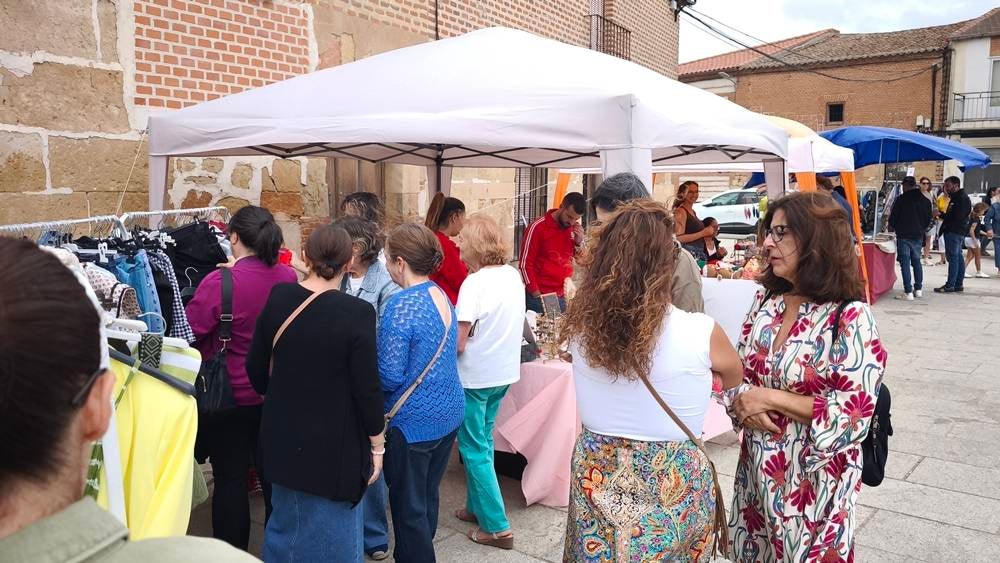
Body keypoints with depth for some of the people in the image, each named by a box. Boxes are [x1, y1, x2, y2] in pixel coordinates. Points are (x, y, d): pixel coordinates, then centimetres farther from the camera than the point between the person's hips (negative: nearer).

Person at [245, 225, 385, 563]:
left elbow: (256, 368, 3)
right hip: (335, 446, -5)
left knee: (285, 524, 25)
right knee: (332, 533, 13)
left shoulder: (278, 298, -7)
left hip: (283, 438, 5)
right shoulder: (357, 312, -21)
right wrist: (377, 446, -3)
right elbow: (367, 388, -17)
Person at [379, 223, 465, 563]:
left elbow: (389, 378, -23)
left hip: (413, 422, -8)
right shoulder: (442, 295, 3)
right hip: (448, 413, 8)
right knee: (428, 497, 24)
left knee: (409, 507, 9)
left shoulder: (401, 305, -22)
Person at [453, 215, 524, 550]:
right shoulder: (514, 275, 1)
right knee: (483, 442, 21)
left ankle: (497, 527, 10)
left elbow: (458, 343, -21)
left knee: (474, 449, 5)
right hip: (504, 371, 8)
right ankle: (477, 507, 33)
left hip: (475, 376, -7)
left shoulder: (475, 282, -22)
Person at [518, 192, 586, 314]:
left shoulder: (574, 227, 5)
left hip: (564, 296, 5)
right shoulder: (538, 227, -10)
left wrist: (579, 241, -4)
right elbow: (525, 263, -9)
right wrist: (536, 295, -10)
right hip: (540, 296, -5)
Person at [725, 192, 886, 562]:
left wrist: (770, 397, -21)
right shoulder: (765, 302, 1)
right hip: (757, 471, 6)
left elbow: (852, 414, -21)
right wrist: (744, 403, -14)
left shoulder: (850, 318, -17)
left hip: (813, 479, -6)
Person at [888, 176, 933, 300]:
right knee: (916, 261, 17)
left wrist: (892, 226, 12)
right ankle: (918, 289, 21)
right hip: (918, 236, 6)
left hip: (904, 236, -5)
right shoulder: (925, 201, 7)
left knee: (905, 263, -4)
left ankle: (908, 292, -8)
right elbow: (928, 220, 12)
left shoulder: (901, 199, -10)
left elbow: (893, 217, -8)